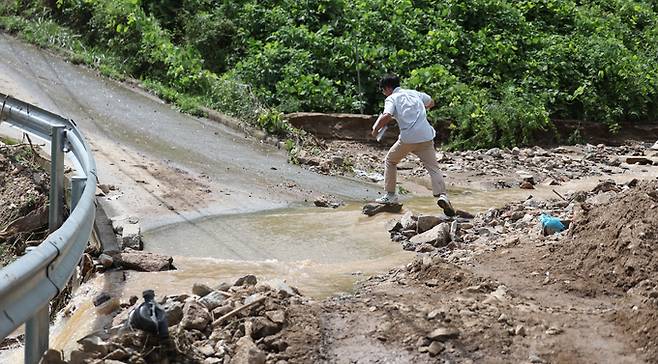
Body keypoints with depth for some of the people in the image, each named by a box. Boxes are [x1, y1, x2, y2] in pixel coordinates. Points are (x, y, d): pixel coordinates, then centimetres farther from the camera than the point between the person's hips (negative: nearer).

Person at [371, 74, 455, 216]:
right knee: (433, 167, 1)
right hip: (426, 136, 3)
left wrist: (376, 129, -1)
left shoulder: (391, 99, 3)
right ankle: (442, 195, -22)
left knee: (390, 161, 20)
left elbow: (386, 116, -16)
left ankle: (390, 195, 21)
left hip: (408, 138, -3)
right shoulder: (415, 93, 20)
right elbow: (431, 103, 36)